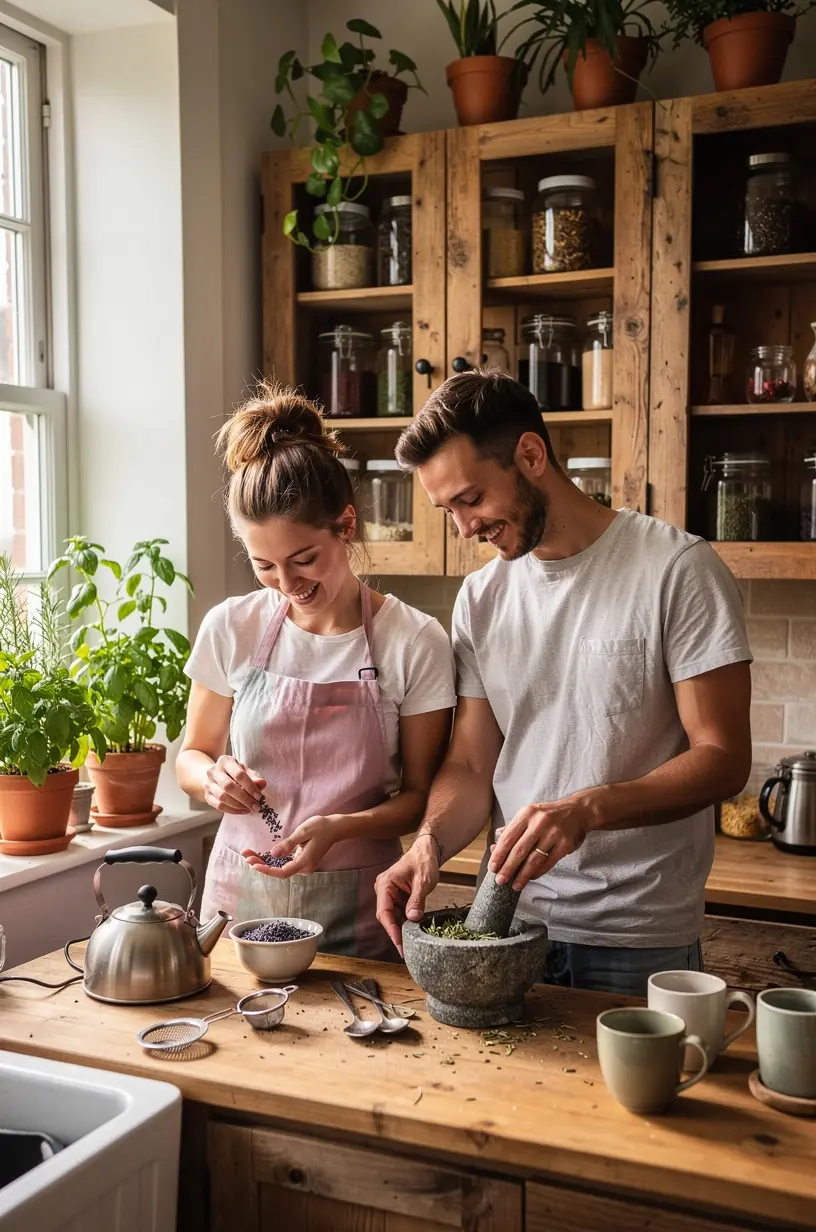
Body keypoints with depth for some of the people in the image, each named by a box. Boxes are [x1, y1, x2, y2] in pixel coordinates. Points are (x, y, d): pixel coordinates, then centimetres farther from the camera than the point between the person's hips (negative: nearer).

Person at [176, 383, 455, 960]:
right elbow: (193, 756, 8)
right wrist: (212, 776, -15)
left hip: (357, 912, -2)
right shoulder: (231, 629, -4)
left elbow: (420, 794, -5)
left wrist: (339, 827, -23)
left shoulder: (416, 642, -11)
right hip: (241, 899, 2)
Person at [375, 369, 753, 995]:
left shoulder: (678, 568, -12)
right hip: (510, 922, 5)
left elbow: (723, 757, -14)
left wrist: (587, 809, -28)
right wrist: (431, 842, -14)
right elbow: (470, 764, 6)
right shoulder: (480, 598, 5)